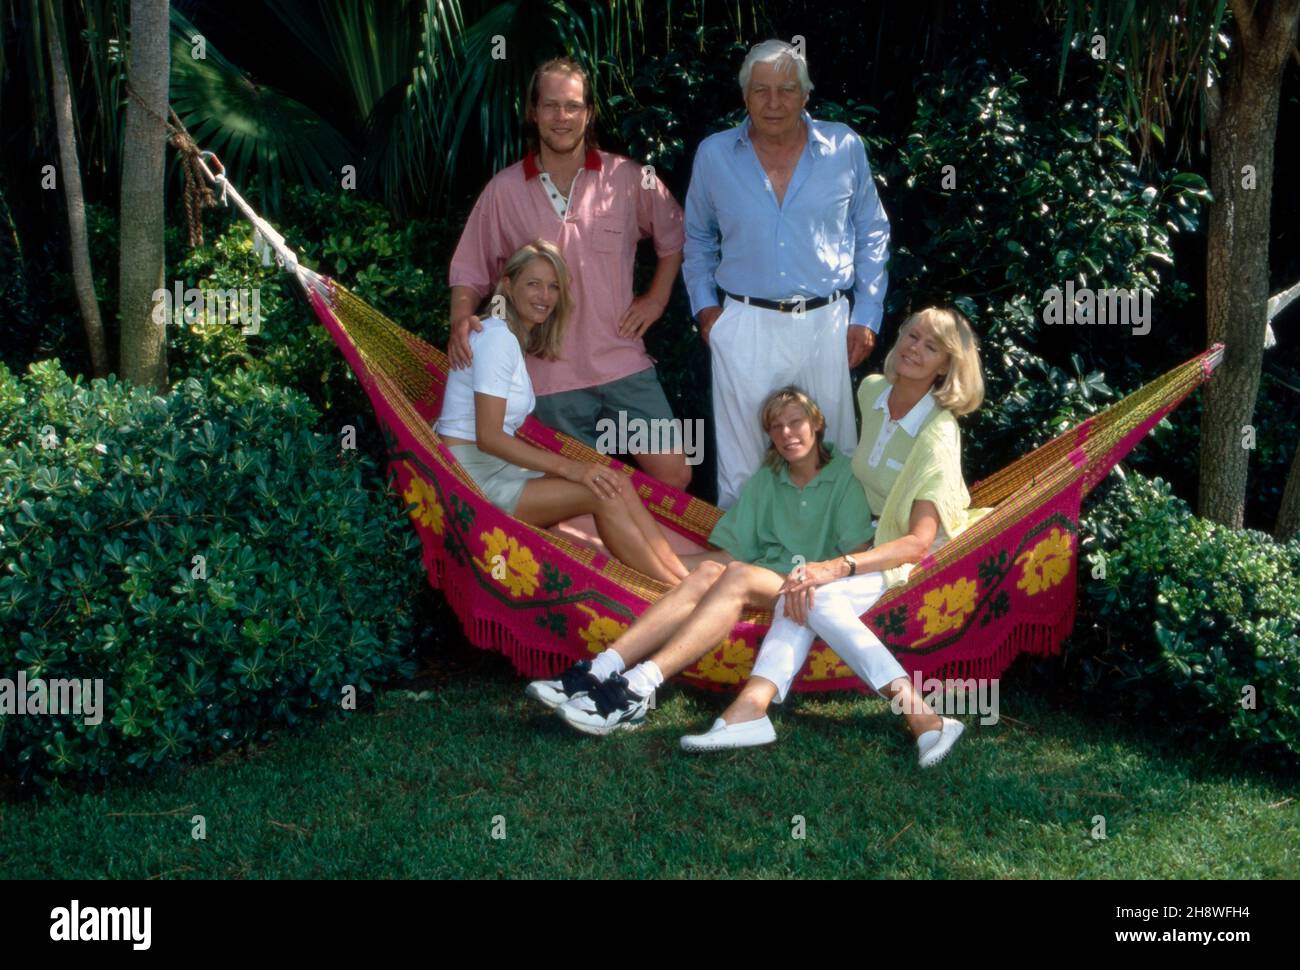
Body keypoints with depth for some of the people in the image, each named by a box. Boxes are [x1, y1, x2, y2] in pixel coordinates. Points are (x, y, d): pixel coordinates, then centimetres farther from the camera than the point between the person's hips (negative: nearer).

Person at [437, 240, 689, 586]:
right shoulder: (497, 337, -12)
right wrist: (567, 467, -21)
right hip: (472, 475, -8)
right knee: (604, 495, -19)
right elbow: (488, 437, -19)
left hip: (497, 466, 8)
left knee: (616, 484, -9)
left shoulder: (517, 338, 17)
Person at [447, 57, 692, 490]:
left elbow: (674, 235, 15)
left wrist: (657, 298, 7)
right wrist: (461, 320, -12)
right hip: (551, 378, 0)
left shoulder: (627, 177, 0)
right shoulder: (504, 190, 0)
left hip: (625, 367, 1)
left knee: (674, 475, -3)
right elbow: (470, 268, 6)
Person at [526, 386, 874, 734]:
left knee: (738, 576, -33)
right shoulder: (765, 480, 20)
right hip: (765, 577, 4)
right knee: (710, 570, -28)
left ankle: (639, 686, -51)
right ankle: (601, 669, -45)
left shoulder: (845, 475, 6)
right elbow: (732, 548, 11)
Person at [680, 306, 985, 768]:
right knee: (801, 594, -28)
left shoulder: (938, 435, -17)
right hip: (865, 539, 6)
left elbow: (919, 541, -25)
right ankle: (751, 706, -45)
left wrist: (839, 567, -36)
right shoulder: (871, 391, 2)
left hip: (911, 554, -6)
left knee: (813, 596, -33)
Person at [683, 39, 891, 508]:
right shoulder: (714, 154, 3)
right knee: (741, 469, 6)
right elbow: (698, 238, 17)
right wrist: (704, 306, 7)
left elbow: (872, 236, 9)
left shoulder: (844, 148, 1)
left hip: (826, 325, 0)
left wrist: (866, 318, 4)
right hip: (744, 328, 0)